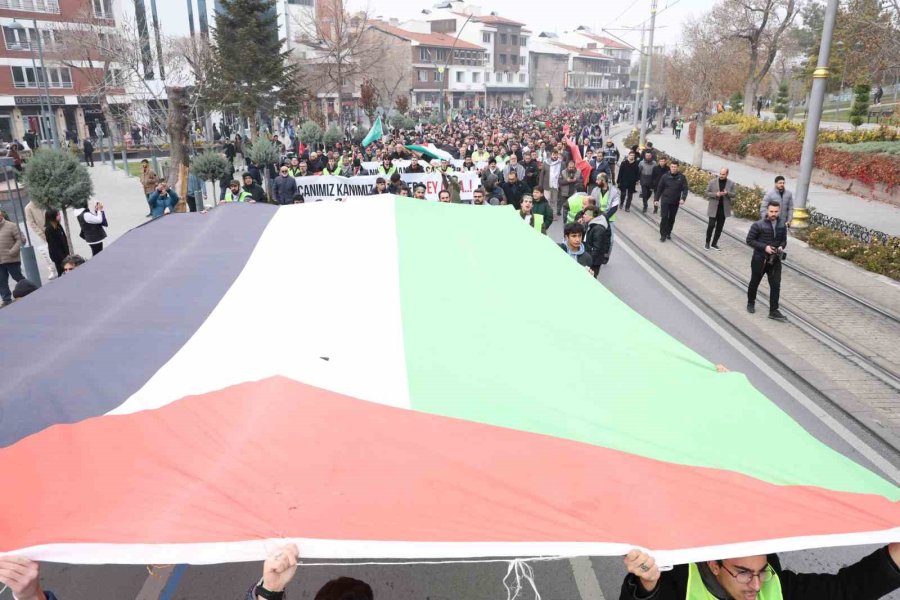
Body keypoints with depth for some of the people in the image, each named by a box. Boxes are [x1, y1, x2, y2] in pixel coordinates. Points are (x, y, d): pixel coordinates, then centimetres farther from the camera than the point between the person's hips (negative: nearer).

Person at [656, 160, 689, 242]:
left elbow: (685, 189, -5)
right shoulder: (665, 176, -5)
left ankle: (668, 233, 26)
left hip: (675, 202, 2)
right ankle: (663, 234, 0)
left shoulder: (681, 177, -4)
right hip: (665, 200, -1)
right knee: (664, 217, -7)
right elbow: (659, 188, 2)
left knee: (672, 218, 11)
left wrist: (683, 198, -20)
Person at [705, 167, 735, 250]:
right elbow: (707, 193, 0)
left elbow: (733, 195, 4)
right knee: (711, 225, -3)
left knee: (719, 227, 8)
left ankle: (714, 243, 20)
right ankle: (707, 242, 13)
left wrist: (727, 193, -18)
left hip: (724, 208, 2)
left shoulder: (731, 183, 2)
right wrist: (716, 194, -18)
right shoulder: (712, 182, -3)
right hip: (714, 208, -2)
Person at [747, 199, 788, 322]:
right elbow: (749, 240, -10)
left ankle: (773, 311, 3)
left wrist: (781, 246, -9)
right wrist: (764, 247, -20)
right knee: (754, 282, 14)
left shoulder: (782, 226, 1)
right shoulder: (758, 225, -13)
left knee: (776, 285, -2)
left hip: (775, 260, 3)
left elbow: (784, 240, 14)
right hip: (760, 259, -3)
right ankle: (751, 303, 38)